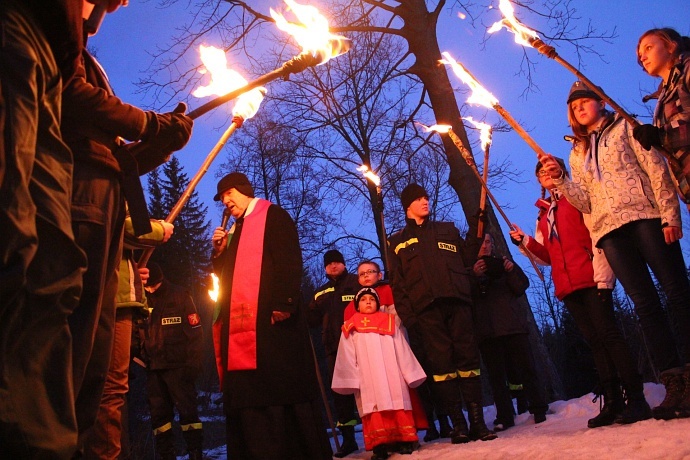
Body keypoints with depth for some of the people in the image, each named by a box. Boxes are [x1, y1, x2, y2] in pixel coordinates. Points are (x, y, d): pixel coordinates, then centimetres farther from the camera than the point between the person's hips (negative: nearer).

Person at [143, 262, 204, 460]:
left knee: (187, 410, -3)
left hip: (178, 366, -5)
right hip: (154, 367, 5)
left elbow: (195, 331, -5)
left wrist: (192, 364, -12)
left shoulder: (180, 295, 0)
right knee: (158, 414, 7)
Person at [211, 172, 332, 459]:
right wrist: (220, 251, 8)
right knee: (247, 393, 2)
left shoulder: (273, 216, 4)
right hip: (241, 322, 7)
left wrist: (284, 303, -20)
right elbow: (225, 276, 25)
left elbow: (289, 261, -9)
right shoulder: (235, 230, 25)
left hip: (271, 318, -7)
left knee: (283, 388, -6)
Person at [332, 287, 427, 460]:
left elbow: (402, 351, 14)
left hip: (392, 374, 1)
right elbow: (347, 357, 7)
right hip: (367, 380, -1)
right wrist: (351, 380, -1)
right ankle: (380, 445, -9)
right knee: (374, 407, -9)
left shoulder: (389, 322, 16)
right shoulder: (351, 328, 13)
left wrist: (410, 373, 9)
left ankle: (403, 440, 3)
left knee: (397, 404, -4)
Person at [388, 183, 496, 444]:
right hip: (426, 309, -1)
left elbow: (469, 260, 17)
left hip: (457, 302, 1)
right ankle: (458, 424, 1)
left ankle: (477, 421, 2)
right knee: (442, 364, -4)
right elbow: (397, 283, 8)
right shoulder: (397, 242, 16)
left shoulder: (448, 230, 22)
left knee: (468, 359, -3)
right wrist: (407, 315, -4)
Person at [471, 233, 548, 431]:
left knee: (526, 368, -2)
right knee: (497, 375, -2)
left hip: (513, 325, 2)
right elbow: (468, 296, -3)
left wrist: (511, 270, -10)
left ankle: (539, 410, 4)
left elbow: (522, 286, 8)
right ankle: (504, 418, 0)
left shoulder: (503, 263, 20)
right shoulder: (470, 268, 13)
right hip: (487, 329, -1)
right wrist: (475, 276, -19)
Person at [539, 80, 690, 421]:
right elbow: (586, 202, 13)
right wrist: (560, 180, -4)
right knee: (645, 303, -2)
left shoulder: (625, 128, 13)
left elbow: (656, 169, 2)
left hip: (645, 217, -3)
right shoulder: (578, 153, 24)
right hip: (609, 230, 3)